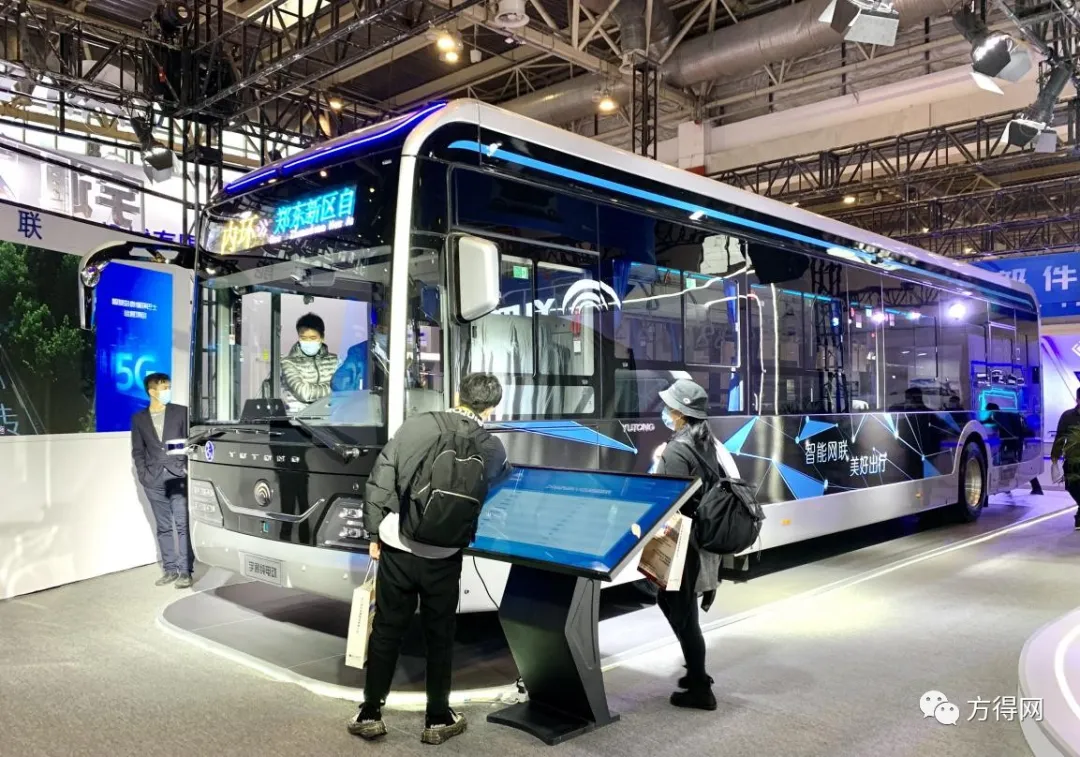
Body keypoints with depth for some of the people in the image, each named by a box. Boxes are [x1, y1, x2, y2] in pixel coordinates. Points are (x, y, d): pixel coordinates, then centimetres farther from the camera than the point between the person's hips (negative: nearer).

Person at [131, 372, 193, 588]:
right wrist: (143, 474, -1)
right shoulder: (139, 418, 10)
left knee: (183, 525, -6)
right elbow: (138, 450, 11)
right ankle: (170, 569, 16)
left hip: (178, 477, -2)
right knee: (163, 527, 8)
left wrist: (188, 468, -5)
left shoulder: (181, 412, 4)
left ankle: (185, 570, -2)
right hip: (154, 480, 2)